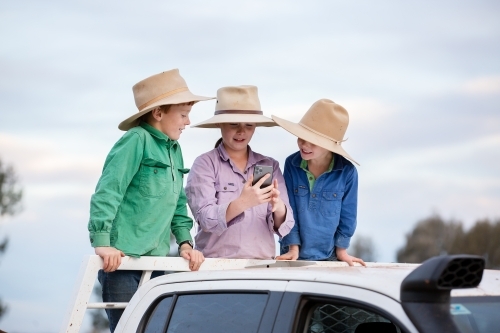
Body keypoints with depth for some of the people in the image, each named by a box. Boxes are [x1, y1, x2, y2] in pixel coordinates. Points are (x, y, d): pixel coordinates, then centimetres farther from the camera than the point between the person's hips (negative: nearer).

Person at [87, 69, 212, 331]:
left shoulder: (174, 149, 15)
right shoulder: (136, 141, -9)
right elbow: (107, 192, -15)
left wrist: (185, 242, 9)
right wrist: (102, 241, -21)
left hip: (156, 261, 7)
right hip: (121, 259, -7)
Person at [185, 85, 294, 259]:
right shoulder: (205, 164, 2)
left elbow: (284, 227, 5)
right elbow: (206, 219, -10)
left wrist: (278, 207, -16)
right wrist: (242, 203, -26)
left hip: (262, 265, 3)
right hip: (216, 264, -3)